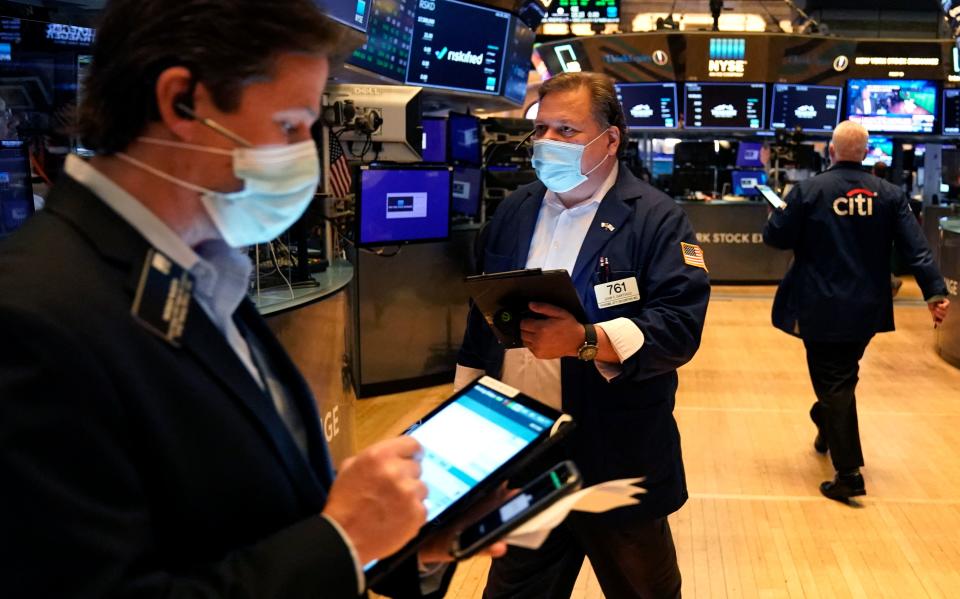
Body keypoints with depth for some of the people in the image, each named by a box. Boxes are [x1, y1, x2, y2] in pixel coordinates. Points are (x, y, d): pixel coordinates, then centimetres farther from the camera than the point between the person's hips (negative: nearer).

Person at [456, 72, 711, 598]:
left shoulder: (656, 219, -9)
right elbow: (481, 318, 14)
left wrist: (586, 340, -33)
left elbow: (680, 325, -19)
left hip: (617, 461, -4)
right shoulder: (515, 211, 9)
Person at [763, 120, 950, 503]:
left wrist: (783, 216, 14)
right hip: (866, 308, 4)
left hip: (822, 307, -4)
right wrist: (935, 291, -5)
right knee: (843, 377, 24)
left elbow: (774, 237, -6)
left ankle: (849, 473, -3)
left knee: (833, 384, 0)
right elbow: (916, 248, -5)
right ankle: (829, 432, 43)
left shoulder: (809, 190, -9)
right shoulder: (889, 195, 1)